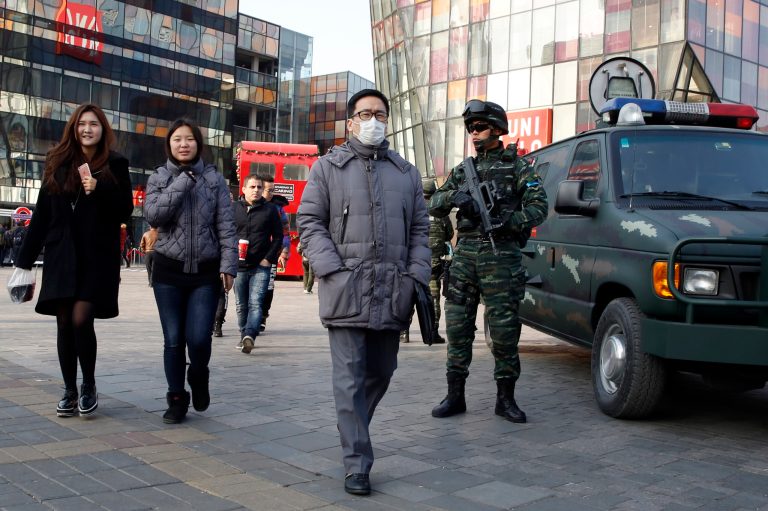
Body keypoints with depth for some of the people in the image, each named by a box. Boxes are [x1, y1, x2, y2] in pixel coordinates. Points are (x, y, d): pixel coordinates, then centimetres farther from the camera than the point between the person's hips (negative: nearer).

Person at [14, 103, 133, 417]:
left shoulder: (115, 165, 1)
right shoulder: (58, 162, 8)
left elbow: (125, 211, -1)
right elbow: (42, 214, 8)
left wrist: (99, 191, -19)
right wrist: (25, 258, 7)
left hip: (98, 257, -3)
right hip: (61, 255, 3)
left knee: (81, 319, -12)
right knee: (64, 323, 4)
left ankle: (89, 385, 9)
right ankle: (69, 391, 16)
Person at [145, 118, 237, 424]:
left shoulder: (214, 179, 4)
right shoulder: (158, 179, 6)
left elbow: (226, 225, 0)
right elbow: (153, 215, -12)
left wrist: (228, 265, -9)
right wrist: (183, 181, -13)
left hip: (206, 272, -1)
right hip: (169, 271, 1)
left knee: (198, 339, -8)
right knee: (173, 341, 3)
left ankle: (198, 379, 24)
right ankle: (177, 400, 19)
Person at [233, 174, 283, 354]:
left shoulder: (270, 210, 3)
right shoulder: (234, 209, 5)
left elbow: (278, 236, 4)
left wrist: (269, 258, -5)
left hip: (261, 266, -2)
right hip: (239, 266, 2)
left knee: (255, 303, -15)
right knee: (241, 305, 11)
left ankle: (249, 336, -27)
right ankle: (244, 336, 24)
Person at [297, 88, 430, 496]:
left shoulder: (407, 173, 17)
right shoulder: (328, 167, 7)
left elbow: (419, 230, 17)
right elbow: (310, 223, 2)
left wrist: (416, 276, 3)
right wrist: (334, 271, -10)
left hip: (392, 293, 4)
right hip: (346, 292, -4)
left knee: (381, 372, 13)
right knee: (350, 378, -4)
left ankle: (353, 431, 36)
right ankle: (357, 465, 2)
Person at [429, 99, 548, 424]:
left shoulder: (517, 167, 5)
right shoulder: (463, 170, 17)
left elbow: (539, 207, -3)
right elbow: (434, 206, 11)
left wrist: (508, 221, -18)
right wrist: (454, 196, -11)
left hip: (501, 255, -4)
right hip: (465, 254, 4)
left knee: (504, 329, -1)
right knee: (458, 327, 4)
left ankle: (505, 398, 11)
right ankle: (455, 396, 12)